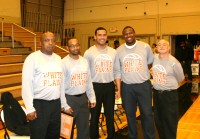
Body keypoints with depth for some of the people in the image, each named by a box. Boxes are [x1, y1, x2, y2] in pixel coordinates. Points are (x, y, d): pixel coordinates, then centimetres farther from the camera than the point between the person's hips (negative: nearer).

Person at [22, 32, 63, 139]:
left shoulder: (58, 58, 9)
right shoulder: (32, 58, -8)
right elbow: (27, 84, -12)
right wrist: (30, 108, -16)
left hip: (56, 103, 6)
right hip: (39, 104, -5)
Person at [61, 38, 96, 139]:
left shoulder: (84, 61, 4)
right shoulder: (64, 63, -13)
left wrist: (92, 98, 9)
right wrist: (65, 105, -15)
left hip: (83, 98, 5)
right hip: (70, 98, -5)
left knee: (84, 127, 18)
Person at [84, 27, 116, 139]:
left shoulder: (113, 52, 4)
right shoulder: (89, 52, -5)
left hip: (110, 86, 3)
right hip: (95, 86, -2)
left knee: (110, 114, 14)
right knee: (95, 115, 10)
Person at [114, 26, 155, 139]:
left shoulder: (145, 47, -4)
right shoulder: (119, 50, 1)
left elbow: (151, 62, 11)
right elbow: (117, 71, 3)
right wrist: (119, 89, -1)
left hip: (144, 85, -2)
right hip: (127, 87, 2)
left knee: (147, 114, 2)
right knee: (130, 114, 15)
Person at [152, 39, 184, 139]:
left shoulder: (174, 62, -16)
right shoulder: (154, 58, -2)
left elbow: (180, 78, -1)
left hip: (169, 94, -5)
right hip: (156, 93, 5)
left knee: (170, 120, 5)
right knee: (158, 119, 17)